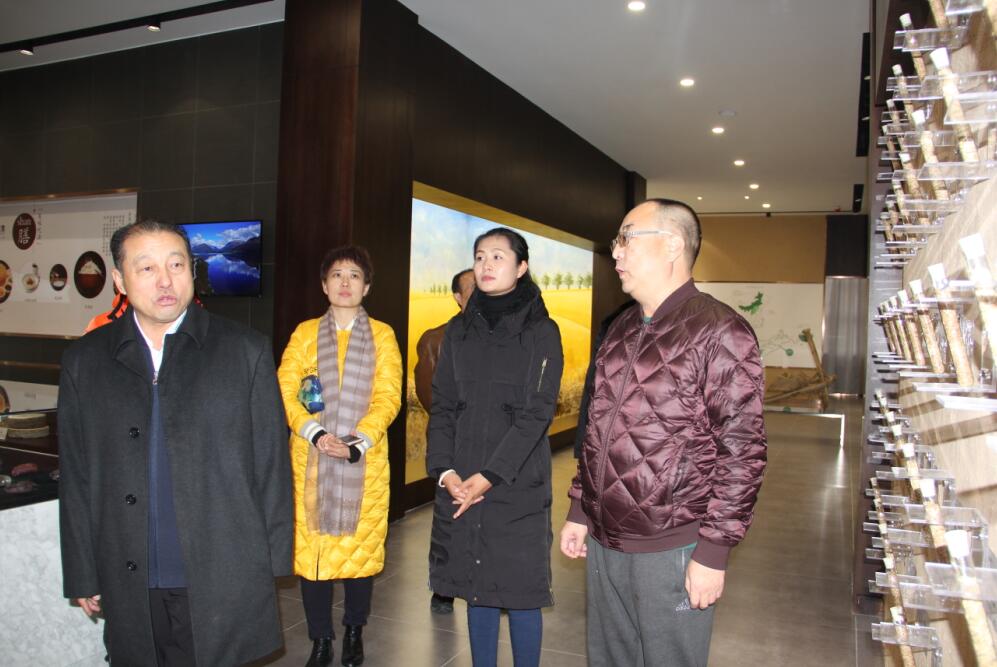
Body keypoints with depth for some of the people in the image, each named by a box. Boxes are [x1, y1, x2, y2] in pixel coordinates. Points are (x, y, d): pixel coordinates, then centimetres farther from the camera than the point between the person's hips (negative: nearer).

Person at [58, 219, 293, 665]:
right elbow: (76, 476, 7)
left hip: (224, 582, -2)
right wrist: (83, 576, 7)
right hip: (130, 588, 2)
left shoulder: (245, 351, -2)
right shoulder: (84, 360, 4)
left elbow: (272, 465, -1)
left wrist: (274, 563, -1)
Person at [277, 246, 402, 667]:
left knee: (361, 547, 4)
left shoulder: (382, 335, 6)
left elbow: (388, 397, -3)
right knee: (310, 547, 2)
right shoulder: (305, 333, 9)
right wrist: (316, 434, -16)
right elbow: (284, 391, 0)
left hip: (365, 462, -1)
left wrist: (356, 443, -17)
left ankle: (354, 633, 25)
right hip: (311, 460, 1)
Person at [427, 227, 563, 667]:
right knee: (475, 588, 12)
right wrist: (445, 470, -7)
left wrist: (490, 476, -14)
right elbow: (442, 405, 6)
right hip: (459, 484, 3)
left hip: (517, 483, -3)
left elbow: (537, 412, -9)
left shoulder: (542, 332, -3)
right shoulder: (458, 330, 9)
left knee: (519, 591, 4)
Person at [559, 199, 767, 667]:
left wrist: (713, 553, -15)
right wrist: (579, 512, 16)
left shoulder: (719, 332, -13)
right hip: (602, 542, 7)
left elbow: (742, 452, -14)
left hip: (672, 549, -7)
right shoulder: (621, 331, 11)